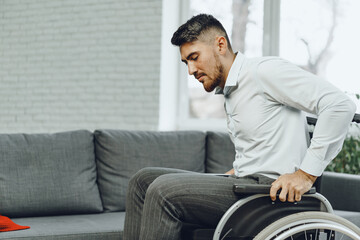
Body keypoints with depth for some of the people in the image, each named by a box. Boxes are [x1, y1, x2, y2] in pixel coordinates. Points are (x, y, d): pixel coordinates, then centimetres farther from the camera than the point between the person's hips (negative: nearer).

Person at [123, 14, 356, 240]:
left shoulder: (264, 70, -9)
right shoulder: (229, 92, 20)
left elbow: (340, 104, -18)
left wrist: (306, 174, -20)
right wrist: (237, 171, 11)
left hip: (270, 192, -9)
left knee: (164, 191, -22)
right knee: (144, 180, 4)